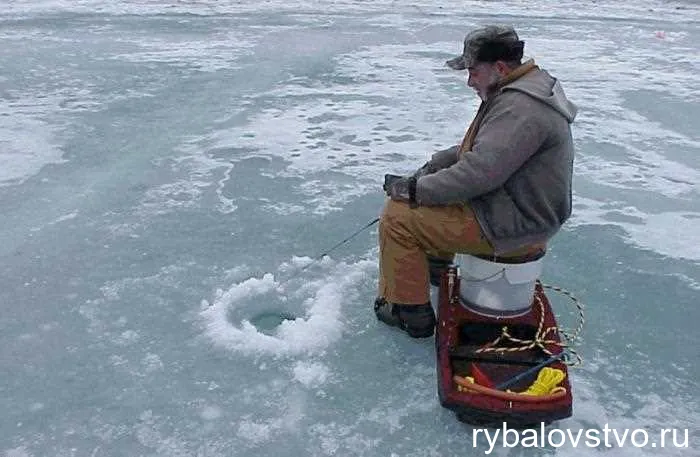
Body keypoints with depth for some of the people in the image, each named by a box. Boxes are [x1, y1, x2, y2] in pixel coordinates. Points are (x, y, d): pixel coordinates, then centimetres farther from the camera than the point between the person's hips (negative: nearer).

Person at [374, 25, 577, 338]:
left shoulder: (521, 107, -25)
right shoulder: (517, 92, 11)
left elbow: (480, 172, -31)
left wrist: (416, 189, -20)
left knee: (398, 216, -12)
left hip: (513, 224, -11)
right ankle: (435, 263, 36)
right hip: (516, 204, 11)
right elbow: (478, 147, 20)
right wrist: (433, 166, 8)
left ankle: (411, 314, 0)